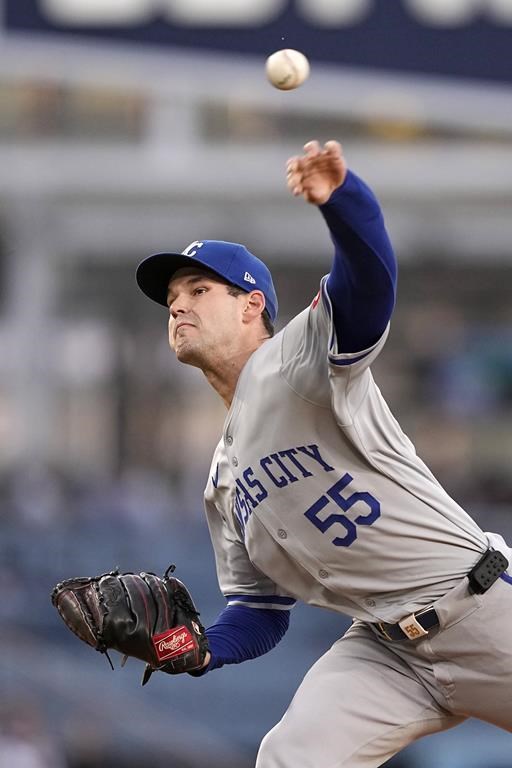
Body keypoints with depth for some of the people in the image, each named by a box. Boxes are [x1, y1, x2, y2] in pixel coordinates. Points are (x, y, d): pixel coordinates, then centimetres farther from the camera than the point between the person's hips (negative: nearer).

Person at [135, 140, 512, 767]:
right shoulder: (225, 483, 16)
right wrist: (202, 650, -5)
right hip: (385, 651, 6)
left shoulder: (297, 357, -5)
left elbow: (368, 283, -27)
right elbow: (261, 610, 18)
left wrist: (338, 197, -49)